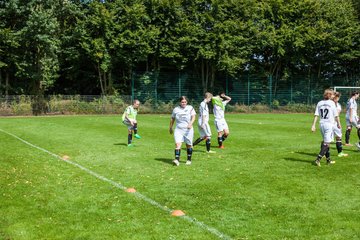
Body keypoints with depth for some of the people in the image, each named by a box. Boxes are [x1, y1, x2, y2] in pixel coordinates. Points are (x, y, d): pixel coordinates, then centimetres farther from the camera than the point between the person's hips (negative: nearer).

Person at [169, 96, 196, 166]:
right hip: (178, 129, 0)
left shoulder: (190, 108, 1)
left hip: (188, 130, 0)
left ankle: (189, 160, 23)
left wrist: (191, 123, -27)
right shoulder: (176, 109, 5)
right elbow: (172, 119, 16)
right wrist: (170, 128, 21)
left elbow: (193, 116, -9)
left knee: (189, 145, 8)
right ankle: (177, 160, -22)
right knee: (177, 144, -16)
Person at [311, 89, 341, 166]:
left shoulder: (319, 103, 6)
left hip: (322, 124, 6)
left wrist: (313, 125, 1)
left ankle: (328, 159, 26)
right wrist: (338, 123, 11)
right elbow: (336, 115, -3)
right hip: (329, 124, -6)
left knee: (325, 141, 18)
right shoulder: (332, 103, -6)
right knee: (326, 143, -4)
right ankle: (318, 159, -15)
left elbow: (316, 115, 1)